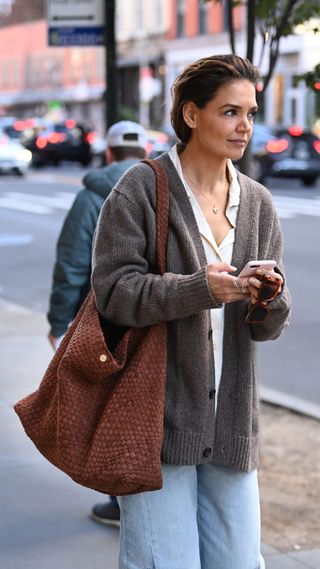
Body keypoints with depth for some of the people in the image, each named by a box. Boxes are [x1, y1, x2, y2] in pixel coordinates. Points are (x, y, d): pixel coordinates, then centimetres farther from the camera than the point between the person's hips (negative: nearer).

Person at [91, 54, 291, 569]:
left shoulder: (258, 203, 9)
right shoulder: (141, 189, -5)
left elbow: (268, 327, 8)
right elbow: (113, 291, -13)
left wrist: (271, 300, -15)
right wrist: (199, 289, -24)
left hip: (231, 424, 5)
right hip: (158, 418, -5)